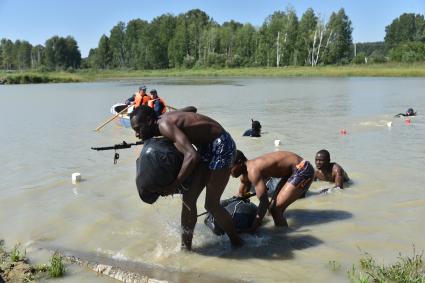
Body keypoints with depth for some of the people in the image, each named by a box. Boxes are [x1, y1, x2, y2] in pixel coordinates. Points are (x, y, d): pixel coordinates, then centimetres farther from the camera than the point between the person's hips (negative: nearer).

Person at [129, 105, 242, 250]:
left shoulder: (164, 125, -24)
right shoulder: (163, 123, 4)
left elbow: (192, 156, -33)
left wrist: (174, 185, -24)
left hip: (221, 146, -9)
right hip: (206, 146, 9)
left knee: (211, 204, -2)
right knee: (188, 198, 6)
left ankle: (237, 243, 20)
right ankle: (186, 247, 17)